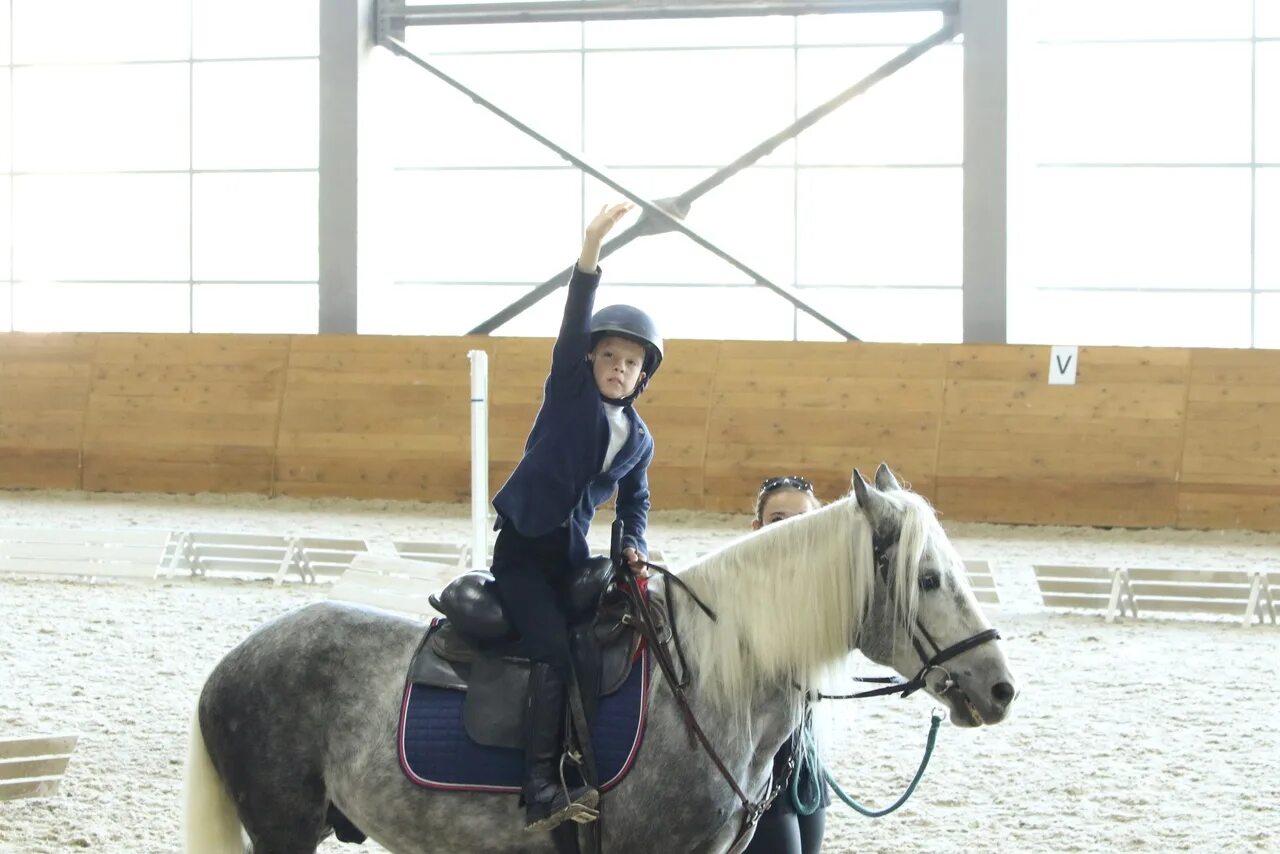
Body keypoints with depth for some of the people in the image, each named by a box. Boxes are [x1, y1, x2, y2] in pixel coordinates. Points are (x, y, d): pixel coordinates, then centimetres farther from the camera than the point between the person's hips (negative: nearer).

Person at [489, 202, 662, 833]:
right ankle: (540, 790, -28)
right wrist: (591, 250, -32)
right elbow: (573, 325, -19)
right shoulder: (569, 392, -5)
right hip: (522, 549, -7)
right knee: (554, 651, -22)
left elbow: (635, 501, 22)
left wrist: (634, 546, 0)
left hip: (572, 553, 7)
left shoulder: (639, 440, 10)